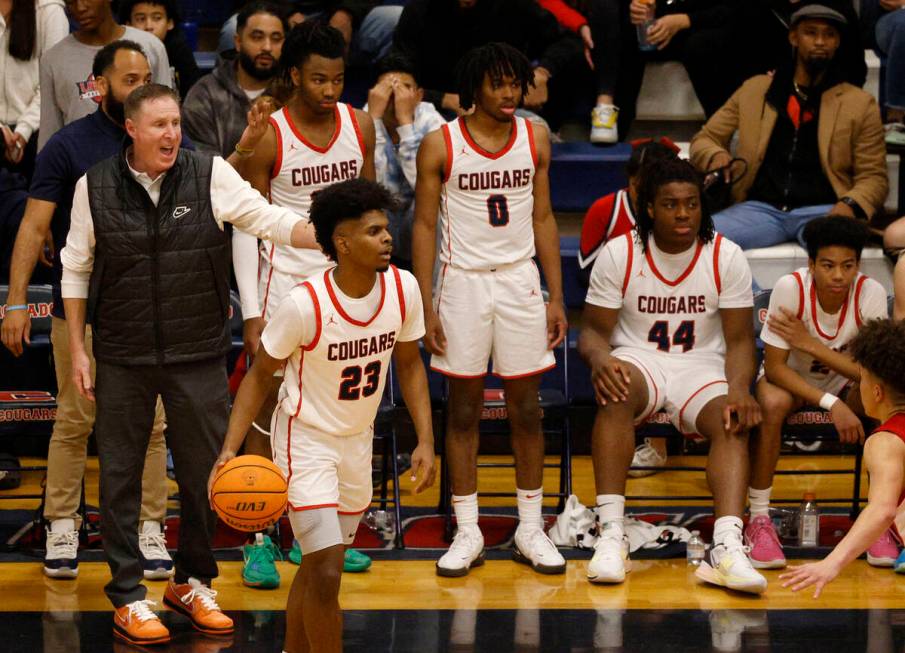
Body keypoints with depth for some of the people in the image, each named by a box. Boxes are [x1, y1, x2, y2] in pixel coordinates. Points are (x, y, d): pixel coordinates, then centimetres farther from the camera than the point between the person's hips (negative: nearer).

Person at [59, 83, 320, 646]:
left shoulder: (211, 176, -5)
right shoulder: (95, 187, -3)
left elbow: (269, 219, -7)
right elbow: (76, 270, 5)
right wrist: (78, 351, 3)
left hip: (199, 355, 0)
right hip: (123, 359, 0)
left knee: (205, 472, 7)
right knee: (120, 476, 4)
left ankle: (193, 583, 26)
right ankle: (127, 597, 15)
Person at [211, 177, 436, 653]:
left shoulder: (403, 289, -12)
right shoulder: (305, 304, -26)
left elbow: (408, 363, 5)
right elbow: (260, 375, -12)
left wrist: (425, 440, -1)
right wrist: (230, 450, -21)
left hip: (358, 442, 6)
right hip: (306, 441, -6)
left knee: (319, 564, 19)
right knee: (326, 573, -14)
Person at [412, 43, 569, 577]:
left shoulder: (535, 140, 4)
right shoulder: (440, 145, -6)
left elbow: (543, 219, 9)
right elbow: (424, 227, -3)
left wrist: (557, 297, 5)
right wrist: (427, 308, -8)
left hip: (520, 280, 2)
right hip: (463, 281, -2)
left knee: (527, 407, 5)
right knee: (464, 409, 3)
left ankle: (531, 530, 14)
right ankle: (468, 533, 10)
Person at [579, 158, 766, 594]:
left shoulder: (727, 257, -2)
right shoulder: (619, 255, -3)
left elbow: (739, 339, -2)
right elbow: (594, 330, -1)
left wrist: (739, 390, -23)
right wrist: (599, 358, -27)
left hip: (702, 366, 1)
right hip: (638, 360, -1)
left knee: (733, 422, -31)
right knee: (615, 392, -36)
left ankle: (726, 549, -47)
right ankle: (611, 534, -39)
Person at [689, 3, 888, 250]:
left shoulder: (860, 104, 12)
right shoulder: (753, 90, 17)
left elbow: (873, 176, 10)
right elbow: (703, 140, 20)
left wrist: (850, 204, -13)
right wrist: (716, 156, -5)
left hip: (821, 211, -2)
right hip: (760, 208, 2)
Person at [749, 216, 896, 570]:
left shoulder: (871, 293, -22)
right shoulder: (791, 288, -27)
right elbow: (774, 367, -25)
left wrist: (811, 345, -31)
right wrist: (831, 404, -37)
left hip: (845, 383, 2)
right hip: (791, 380, -2)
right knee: (772, 404, -36)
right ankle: (759, 519, -22)